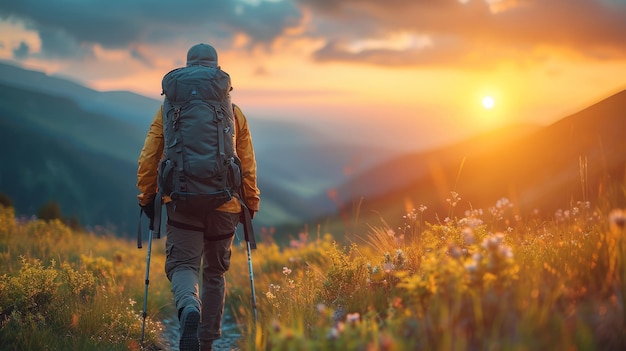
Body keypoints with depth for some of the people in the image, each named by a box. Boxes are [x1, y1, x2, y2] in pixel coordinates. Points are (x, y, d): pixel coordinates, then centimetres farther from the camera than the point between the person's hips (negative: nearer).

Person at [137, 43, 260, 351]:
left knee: (182, 265, -3)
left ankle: (189, 309, -36)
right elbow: (248, 164, 8)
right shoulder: (234, 113, 7)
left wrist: (146, 197, 12)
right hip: (225, 205, 2)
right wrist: (251, 204, 17)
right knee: (215, 273, 15)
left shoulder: (169, 109, 5)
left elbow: (148, 157, 3)